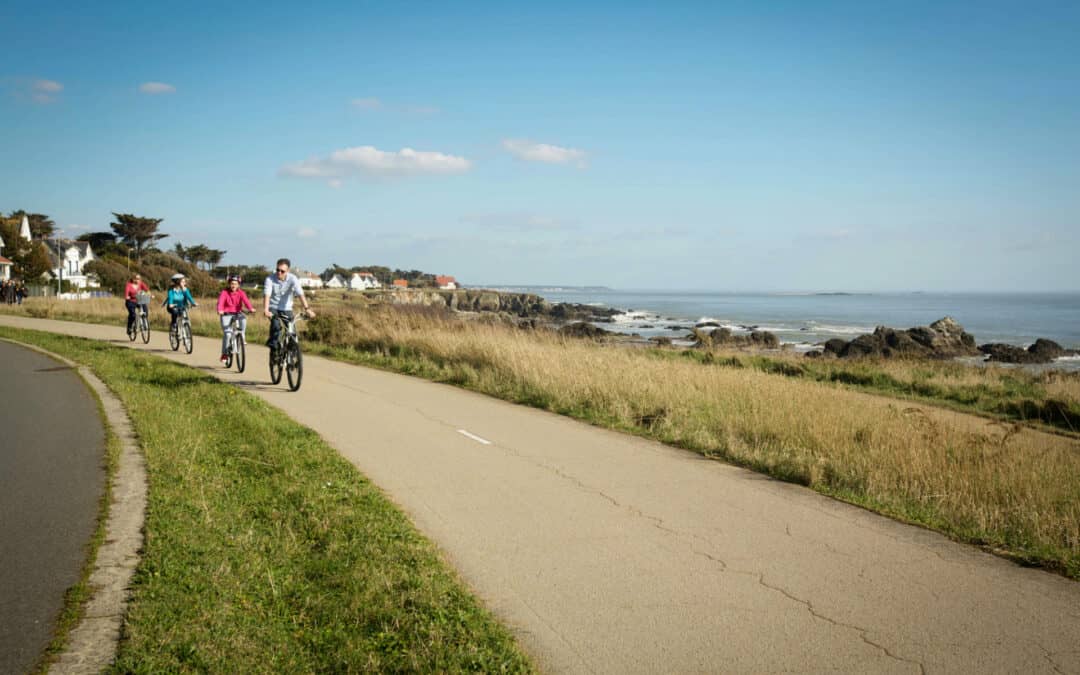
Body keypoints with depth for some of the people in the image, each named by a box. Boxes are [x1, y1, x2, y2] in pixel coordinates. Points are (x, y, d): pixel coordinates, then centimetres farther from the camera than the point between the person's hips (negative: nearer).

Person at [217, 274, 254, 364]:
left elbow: (245, 300, -22)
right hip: (227, 314, -2)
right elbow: (220, 301, -26)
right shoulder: (224, 292, -10)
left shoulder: (241, 292, -5)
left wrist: (250, 308, -43)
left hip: (237, 313, 2)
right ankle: (224, 354, 3)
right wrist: (220, 310, -47)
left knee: (243, 319, -33)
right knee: (227, 334, -13)